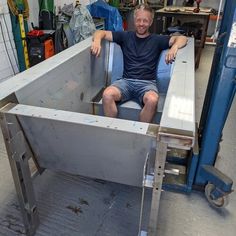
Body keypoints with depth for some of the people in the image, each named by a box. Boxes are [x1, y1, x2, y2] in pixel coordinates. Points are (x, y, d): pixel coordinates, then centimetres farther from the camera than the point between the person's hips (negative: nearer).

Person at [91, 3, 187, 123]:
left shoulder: (156, 40, 10)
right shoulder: (125, 36, 13)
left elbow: (182, 38, 2)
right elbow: (101, 32, 13)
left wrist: (174, 47, -21)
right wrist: (97, 40, -11)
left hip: (147, 83, -1)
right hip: (126, 80, 1)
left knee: (152, 100, -35)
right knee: (107, 94, -29)